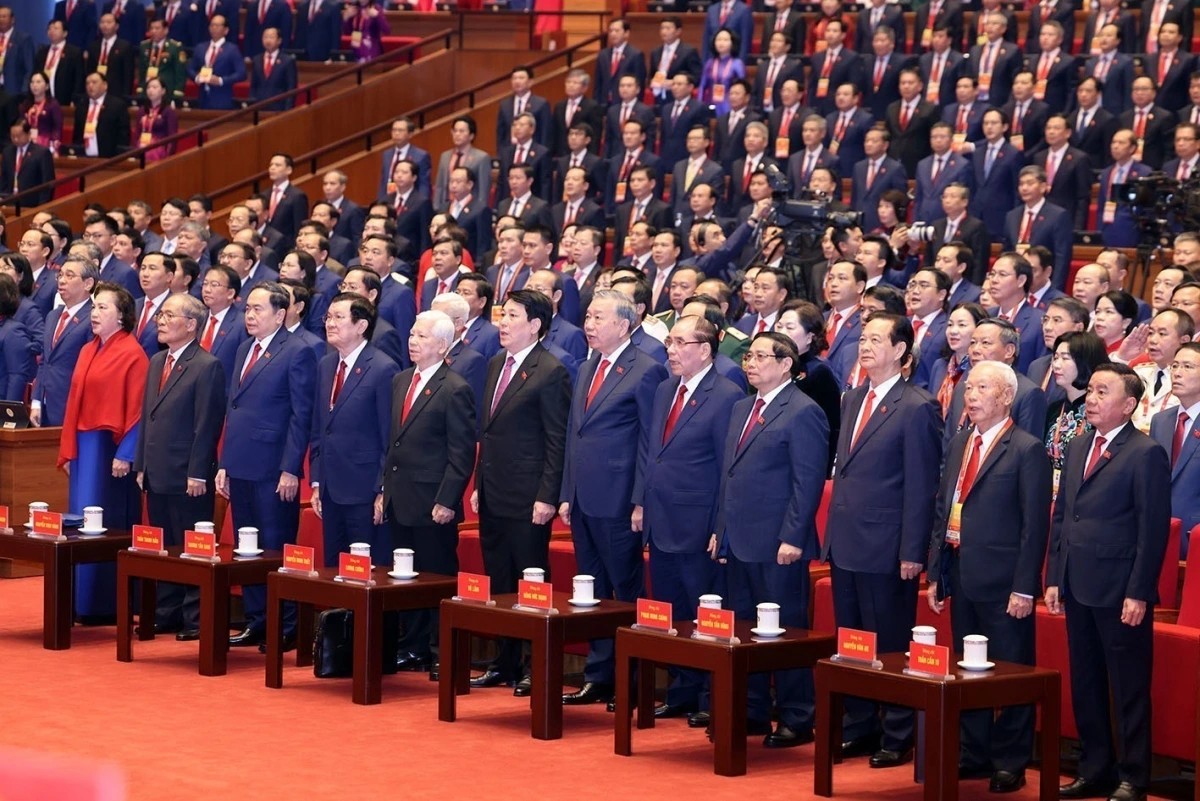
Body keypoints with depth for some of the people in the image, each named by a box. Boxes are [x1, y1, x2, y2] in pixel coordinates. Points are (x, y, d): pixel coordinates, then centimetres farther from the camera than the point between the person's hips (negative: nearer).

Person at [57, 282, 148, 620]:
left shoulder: (132, 354, -10)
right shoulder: (88, 352, 15)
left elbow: (136, 408, -14)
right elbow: (75, 402, 16)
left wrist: (125, 454, -19)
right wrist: (68, 450, 11)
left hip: (111, 449, -8)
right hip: (84, 447, 8)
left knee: (109, 526, -4)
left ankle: (110, 603, 1)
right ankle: (84, 601, 14)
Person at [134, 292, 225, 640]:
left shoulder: (207, 367, -11)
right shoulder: (157, 362, 15)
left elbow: (207, 425, -14)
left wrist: (197, 474, -17)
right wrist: (141, 465, 13)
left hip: (187, 477, -8)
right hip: (157, 474, 8)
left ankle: (195, 620, 4)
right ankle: (166, 614, 20)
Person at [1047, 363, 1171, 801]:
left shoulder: (1146, 454, -9)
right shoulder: (1077, 449, 14)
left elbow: (1153, 529, -12)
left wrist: (1139, 593, -16)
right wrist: (1054, 578, 11)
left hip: (1120, 591, -7)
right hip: (1078, 587, 7)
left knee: (1128, 690, 0)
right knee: (1085, 685, 13)